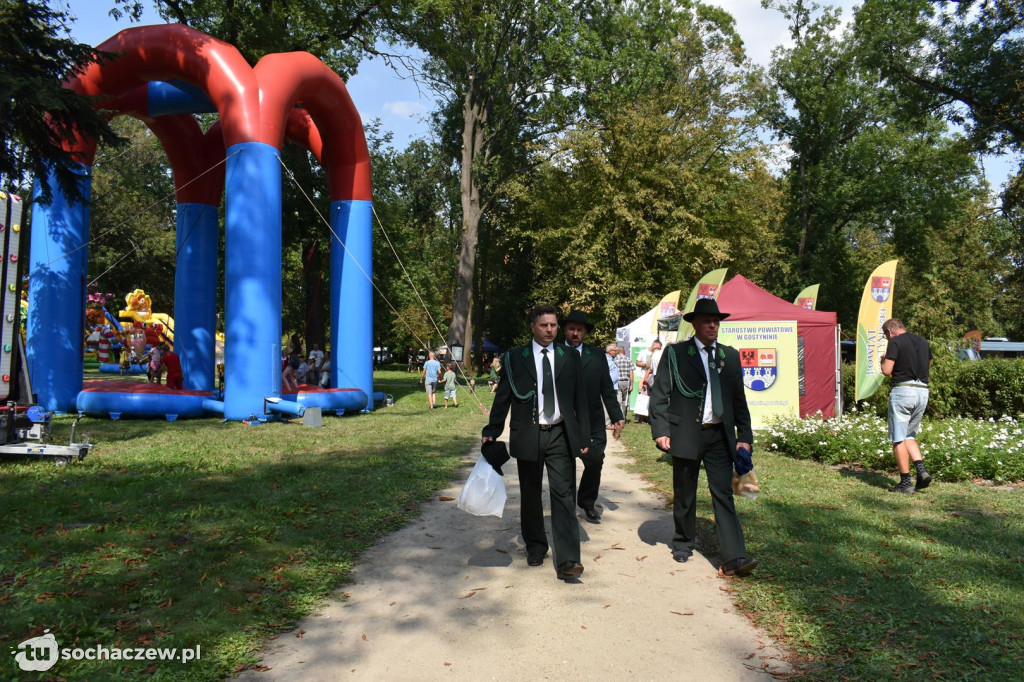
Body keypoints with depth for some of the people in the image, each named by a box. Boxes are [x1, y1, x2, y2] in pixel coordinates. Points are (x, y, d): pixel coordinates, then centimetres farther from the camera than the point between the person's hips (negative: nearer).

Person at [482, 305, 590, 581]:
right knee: (530, 496, 12)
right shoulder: (514, 358, 2)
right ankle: (535, 548, 31)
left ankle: (567, 561, -7)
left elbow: (580, 398, 8)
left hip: (561, 436, 0)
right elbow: (502, 397, 2)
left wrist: (583, 436, 4)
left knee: (564, 496, -6)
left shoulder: (569, 357, 6)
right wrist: (492, 431, -6)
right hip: (527, 436, 0)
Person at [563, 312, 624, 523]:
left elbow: (607, 388, 8)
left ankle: (587, 503, 23)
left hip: (593, 423, 2)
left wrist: (616, 416, 3)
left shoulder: (597, 355, 6)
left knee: (595, 463, 0)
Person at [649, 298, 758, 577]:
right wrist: (661, 430, -13)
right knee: (684, 495, 11)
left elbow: (739, 399, 13)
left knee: (724, 494, -4)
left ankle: (734, 558, -5)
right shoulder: (675, 354, -1)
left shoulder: (730, 356, 10)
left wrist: (745, 435, 8)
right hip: (686, 434, -2)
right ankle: (683, 543, 30)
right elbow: (659, 395, -3)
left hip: (720, 435, 2)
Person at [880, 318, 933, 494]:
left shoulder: (895, 342, -7)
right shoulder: (923, 341, 14)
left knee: (898, 439, 0)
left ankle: (905, 483, 0)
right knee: (909, 436, 19)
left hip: (903, 390, -7)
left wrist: (883, 360, 8)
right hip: (923, 392, 7)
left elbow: (886, 371, -12)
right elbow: (928, 364, 22)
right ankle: (922, 470, 2)